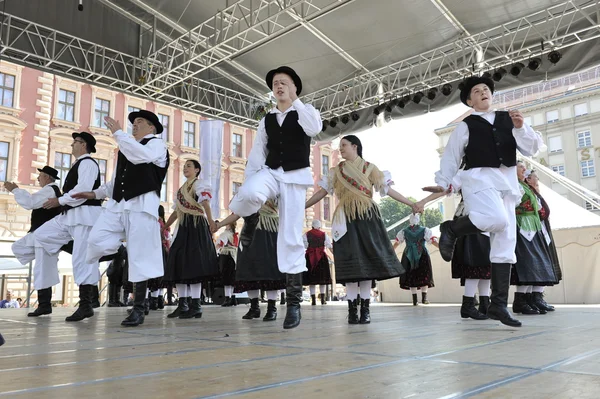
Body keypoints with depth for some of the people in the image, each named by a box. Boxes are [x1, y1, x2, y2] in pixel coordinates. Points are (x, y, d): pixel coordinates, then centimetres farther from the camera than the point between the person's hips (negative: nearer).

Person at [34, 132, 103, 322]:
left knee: (83, 259, -9)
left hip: (85, 213, -11)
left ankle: (85, 306, -4)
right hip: (70, 214, 11)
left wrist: (59, 200, -14)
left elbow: (83, 189, -20)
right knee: (41, 234, 12)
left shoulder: (87, 163, -8)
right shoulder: (79, 164, 23)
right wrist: (61, 202, 10)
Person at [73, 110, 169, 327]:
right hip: (117, 204, 7)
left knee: (139, 256, -7)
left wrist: (118, 132, -10)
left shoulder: (157, 144, 6)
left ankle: (138, 309, 2)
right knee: (96, 242, -14)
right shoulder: (127, 147, 29)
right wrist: (96, 193, 23)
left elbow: (141, 155, -18)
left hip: (142, 204, -7)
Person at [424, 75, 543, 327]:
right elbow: (451, 156, 5)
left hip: (507, 181, 5)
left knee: (505, 243, 0)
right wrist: (443, 184, -1)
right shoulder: (466, 126, 6)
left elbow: (532, 149, 11)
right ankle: (451, 229, -4)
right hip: (478, 178, -5)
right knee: (496, 219, -34)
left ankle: (498, 305, 4)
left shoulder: (508, 119, 17)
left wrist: (520, 127, -4)